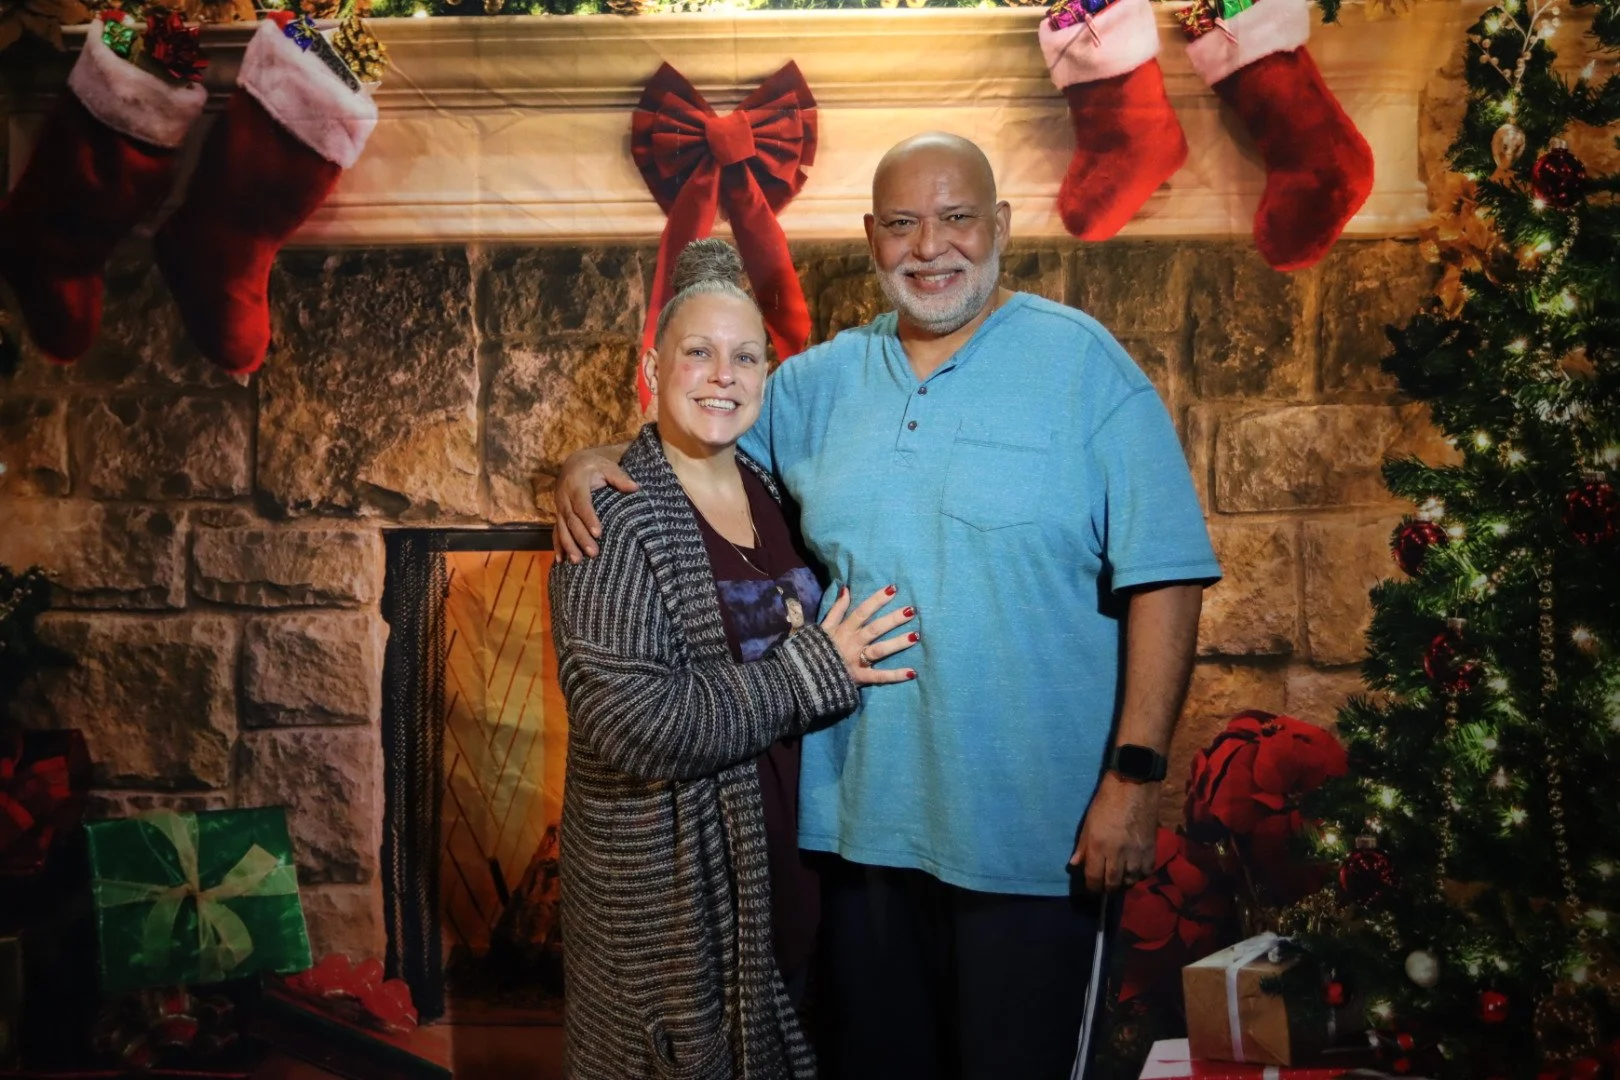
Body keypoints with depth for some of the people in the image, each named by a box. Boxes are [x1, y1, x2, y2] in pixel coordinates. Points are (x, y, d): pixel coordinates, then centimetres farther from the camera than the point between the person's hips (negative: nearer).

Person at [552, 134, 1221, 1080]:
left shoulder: (1084, 366, -6)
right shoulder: (821, 381, 7)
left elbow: (1164, 578, -10)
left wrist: (1136, 776, -15)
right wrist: (600, 460, -2)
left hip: (1031, 828, -4)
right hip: (864, 817, 4)